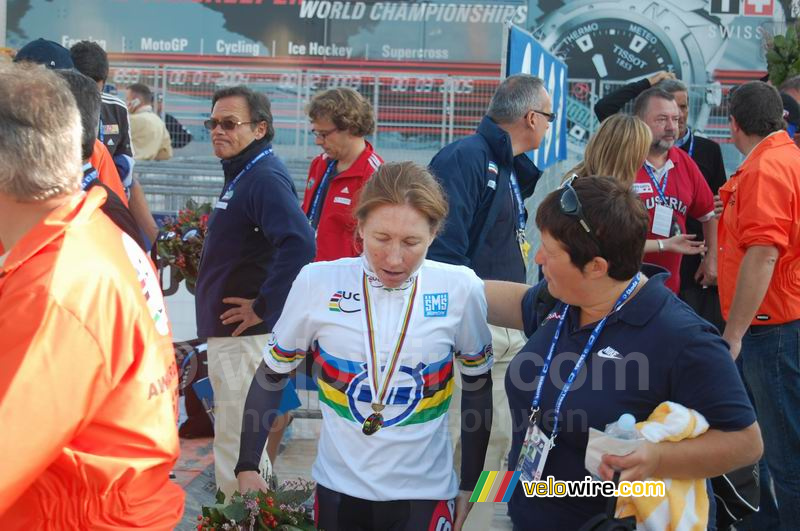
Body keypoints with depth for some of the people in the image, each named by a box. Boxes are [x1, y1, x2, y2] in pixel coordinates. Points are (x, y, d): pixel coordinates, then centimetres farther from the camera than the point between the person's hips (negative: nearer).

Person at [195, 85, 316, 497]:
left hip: (243, 335, -11)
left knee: (235, 443, -3)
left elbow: (299, 245, -33)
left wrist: (263, 307, -26)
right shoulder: (241, 175, 14)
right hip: (225, 330, 11)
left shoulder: (265, 178, -19)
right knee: (242, 437, 21)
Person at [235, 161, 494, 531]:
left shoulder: (460, 289, -12)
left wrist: (470, 484, 7)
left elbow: (478, 387, 3)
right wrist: (247, 467, -1)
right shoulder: (317, 283, -12)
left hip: (424, 493, -1)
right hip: (338, 489, 1)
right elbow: (271, 376, 1)